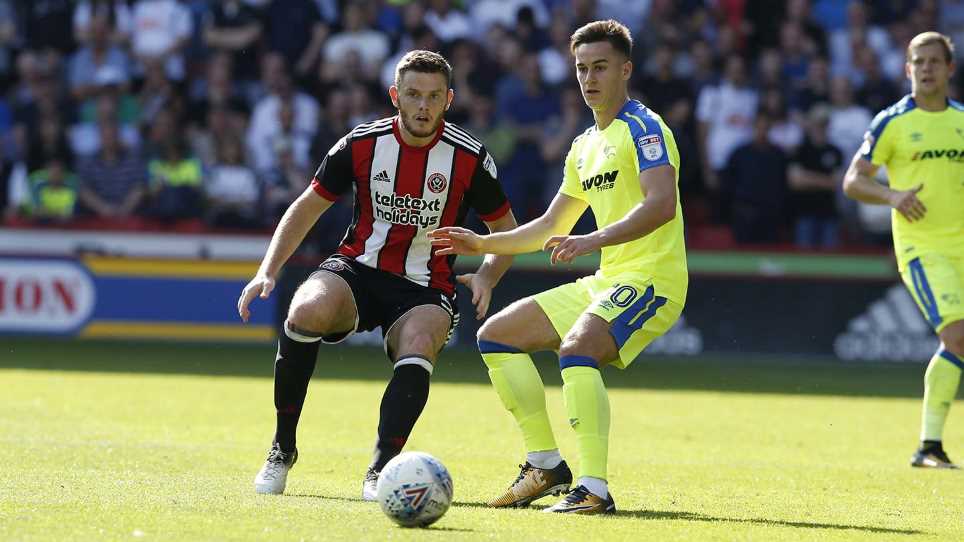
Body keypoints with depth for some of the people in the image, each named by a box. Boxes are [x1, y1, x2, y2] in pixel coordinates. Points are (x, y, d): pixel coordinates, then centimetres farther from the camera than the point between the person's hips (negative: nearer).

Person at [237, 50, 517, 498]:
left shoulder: (469, 157, -6)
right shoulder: (362, 143, -3)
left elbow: (506, 231, 7)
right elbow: (307, 208, 8)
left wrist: (486, 277, -13)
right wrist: (268, 271, -3)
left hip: (424, 289, -1)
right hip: (356, 271, 1)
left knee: (418, 345, -35)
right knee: (307, 311, -31)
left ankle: (380, 470, -34)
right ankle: (282, 449, -16)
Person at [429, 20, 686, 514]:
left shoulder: (643, 128, -9)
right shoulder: (584, 146, 19)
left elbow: (661, 204, -26)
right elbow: (551, 227, 28)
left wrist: (594, 240, -36)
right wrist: (483, 244, 19)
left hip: (651, 279, -10)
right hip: (606, 281, 10)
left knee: (576, 347, -35)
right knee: (496, 335, 9)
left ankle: (594, 490, -36)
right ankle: (546, 465, 12)